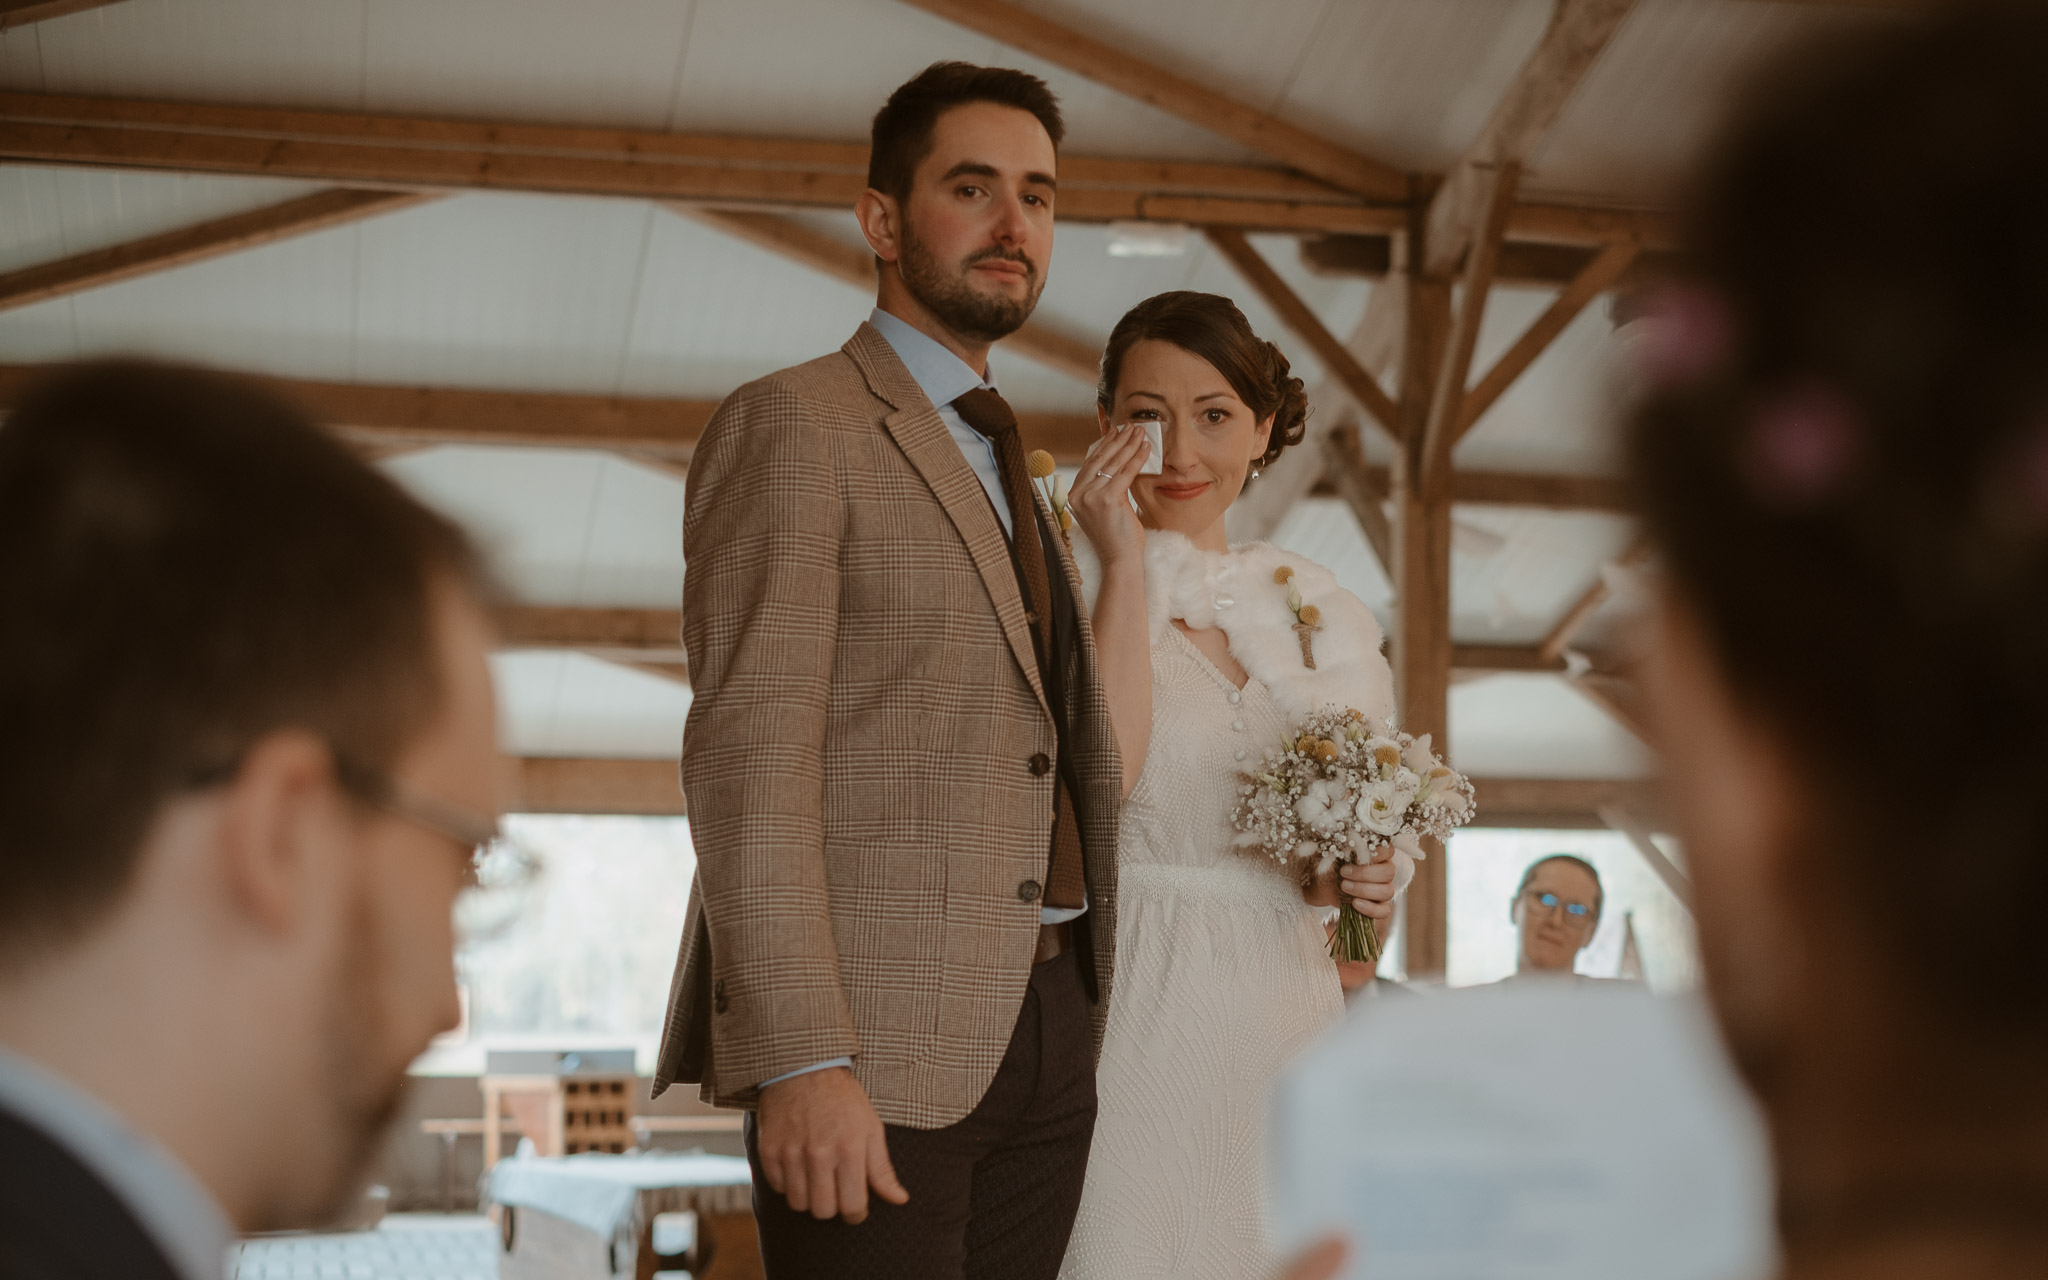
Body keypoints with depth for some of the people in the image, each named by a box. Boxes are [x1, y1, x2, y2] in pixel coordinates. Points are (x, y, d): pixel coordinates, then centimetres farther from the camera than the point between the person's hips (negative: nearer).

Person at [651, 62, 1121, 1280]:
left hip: (1048, 1035, 7)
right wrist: (800, 1060, -21)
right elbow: (749, 749, -13)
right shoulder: (793, 423, -2)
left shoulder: (1013, 478, 23)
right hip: (874, 1041, -7)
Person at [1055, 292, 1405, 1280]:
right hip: (1131, 1008, -4)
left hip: (1286, 1009, 5)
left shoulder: (1324, 612, 11)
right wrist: (1125, 566, -14)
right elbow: (1093, 783, -19)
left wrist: (1362, 878, -2)